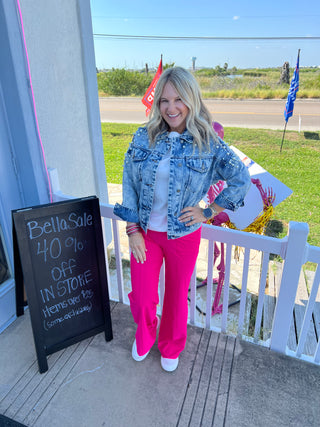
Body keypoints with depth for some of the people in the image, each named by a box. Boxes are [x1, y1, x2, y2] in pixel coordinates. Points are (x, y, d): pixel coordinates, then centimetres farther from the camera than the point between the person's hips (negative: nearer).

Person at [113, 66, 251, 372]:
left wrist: (208, 212, -8)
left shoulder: (208, 144, -10)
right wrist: (133, 230, -6)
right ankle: (144, 337, 48)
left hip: (183, 235, -1)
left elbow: (241, 180, -4)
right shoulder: (143, 138, -5)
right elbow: (129, 185, -3)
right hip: (145, 232, 1)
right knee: (142, 299, 10)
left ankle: (171, 347, 49)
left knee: (176, 297, 18)